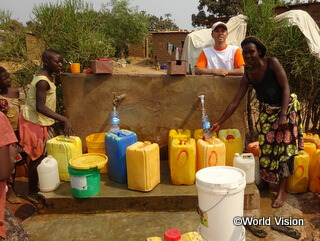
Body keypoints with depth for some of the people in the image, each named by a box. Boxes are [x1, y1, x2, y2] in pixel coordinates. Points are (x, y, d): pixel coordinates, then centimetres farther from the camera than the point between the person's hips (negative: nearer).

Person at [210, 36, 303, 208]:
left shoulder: (272, 63, -17)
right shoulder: (247, 77, -5)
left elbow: (285, 88, -17)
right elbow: (235, 102, -4)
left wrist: (283, 115, -24)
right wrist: (219, 123, -6)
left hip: (286, 109, -4)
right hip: (267, 112, 4)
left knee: (284, 148, -1)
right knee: (265, 147, 7)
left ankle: (282, 191, 8)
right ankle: (265, 181, 27)